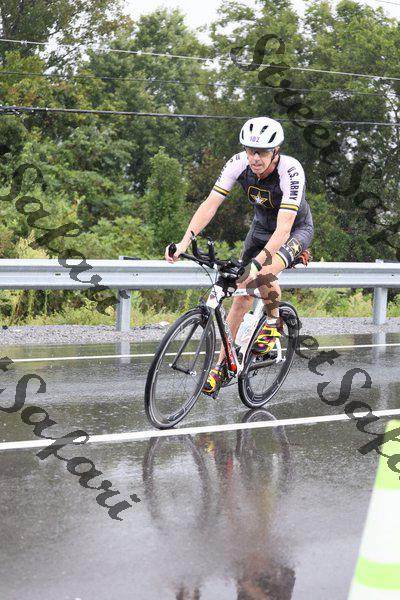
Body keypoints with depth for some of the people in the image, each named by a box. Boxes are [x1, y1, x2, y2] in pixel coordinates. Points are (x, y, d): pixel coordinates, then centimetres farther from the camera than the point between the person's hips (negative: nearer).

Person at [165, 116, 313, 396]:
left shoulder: (291, 172, -36)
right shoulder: (239, 163, -23)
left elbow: (283, 229, -43)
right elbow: (210, 204, -26)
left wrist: (257, 263, -55)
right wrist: (185, 241, -39)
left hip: (296, 229, -4)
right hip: (262, 226, 5)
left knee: (265, 273, -33)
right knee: (242, 292, -2)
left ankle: (274, 324, -4)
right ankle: (223, 365, 8)